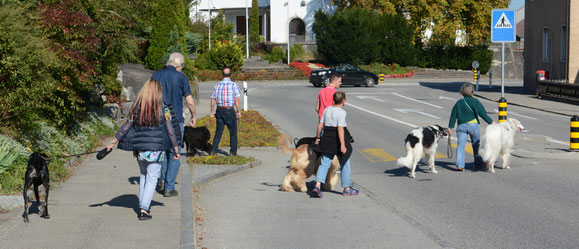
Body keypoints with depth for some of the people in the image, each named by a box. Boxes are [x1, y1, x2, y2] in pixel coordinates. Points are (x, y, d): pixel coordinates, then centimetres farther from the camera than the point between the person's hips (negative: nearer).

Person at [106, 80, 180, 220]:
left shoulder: (136, 108, -2)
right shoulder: (163, 110, -8)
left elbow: (125, 128, 2)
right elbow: (170, 132, -4)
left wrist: (113, 142, 12)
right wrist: (176, 149, 6)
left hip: (140, 150, 3)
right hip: (156, 150, -3)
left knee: (143, 175, 21)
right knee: (152, 178, 3)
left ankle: (142, 205, 23)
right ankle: (144, 209, -5)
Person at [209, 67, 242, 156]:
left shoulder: (217, 85, 3)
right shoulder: (233, 85, -9)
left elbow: (213, 100, 5)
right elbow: (236, 100, -12)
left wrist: (212, 112, 13)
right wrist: (239, 112, -4)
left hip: (219, 110, 4)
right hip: (229, 110, -4)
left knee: (219, 131, 13)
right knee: (233, 132, 9)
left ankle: (213, 150, 8)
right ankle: (233, 151, 10)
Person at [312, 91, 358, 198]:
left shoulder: (327, 109, 5)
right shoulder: (341, 112, -14)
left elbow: (320, 125, 8)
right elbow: (340, 129, -22)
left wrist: (318, 137, 21)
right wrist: (342, 144, -24)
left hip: (327, 139, 6)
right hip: (338, 140, -6)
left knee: (324, 164, 6)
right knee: (345, 165, 10)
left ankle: (317, 186, -10)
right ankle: (346, 189, 20)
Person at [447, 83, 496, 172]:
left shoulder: (458, 103, 11)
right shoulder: (474, 101, -1)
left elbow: (453, 116, 11)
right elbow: (482, 113, -4)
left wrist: (450, 127, 15)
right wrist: (491, 121, 3)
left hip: (461, 126, 2)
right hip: (473, 125, -2)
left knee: (461, 144, -3)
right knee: (476, 144, 11)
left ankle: (460, 165, -17)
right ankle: (478, 164, 19)